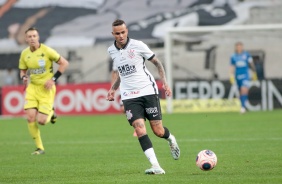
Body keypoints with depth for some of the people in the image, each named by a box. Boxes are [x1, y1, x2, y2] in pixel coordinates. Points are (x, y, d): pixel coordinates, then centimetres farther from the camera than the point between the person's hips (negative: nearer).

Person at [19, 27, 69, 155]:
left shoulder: (46, 51, -13)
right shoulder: (24, 54, 1)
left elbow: (64, 63, -7)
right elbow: (22, 71, 15)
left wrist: (53, 79, -13)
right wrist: (24, 77, -9)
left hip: (46, 88, -4)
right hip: (32, 87, 4)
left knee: (41, 121, -11)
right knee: (30, 117, -11)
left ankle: (51, 112, 27)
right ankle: (39, 148, 3)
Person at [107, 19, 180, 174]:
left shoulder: (137, 45, -5)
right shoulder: (112, 51, 8)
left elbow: (157, 63, 3)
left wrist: (164, 82, -6)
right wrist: (113, 89, 13)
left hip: (148, 91, -2)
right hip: (129, 96, 2)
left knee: (158, 131, -1)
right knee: (139, 128, -18)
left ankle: (171, 139, 38)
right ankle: (156, 166, -20)